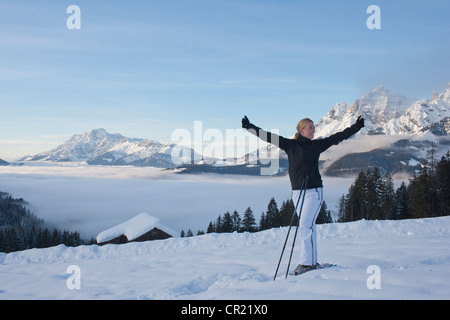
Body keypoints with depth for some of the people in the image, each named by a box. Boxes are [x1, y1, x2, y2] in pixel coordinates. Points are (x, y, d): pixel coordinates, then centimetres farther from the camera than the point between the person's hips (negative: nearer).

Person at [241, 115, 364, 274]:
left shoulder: (317, 145, 5)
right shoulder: (290, 145, 3)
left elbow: (338, 137, 11)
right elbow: (268, 136, 2)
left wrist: (356, 127, 10)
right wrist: (250, 127, -2)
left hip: (314, 191, -2)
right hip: (297, 191, 2)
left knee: (305, 225, -12)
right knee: (308, 227, 9)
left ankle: (307, 262, -8)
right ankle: (312, 261, 17)